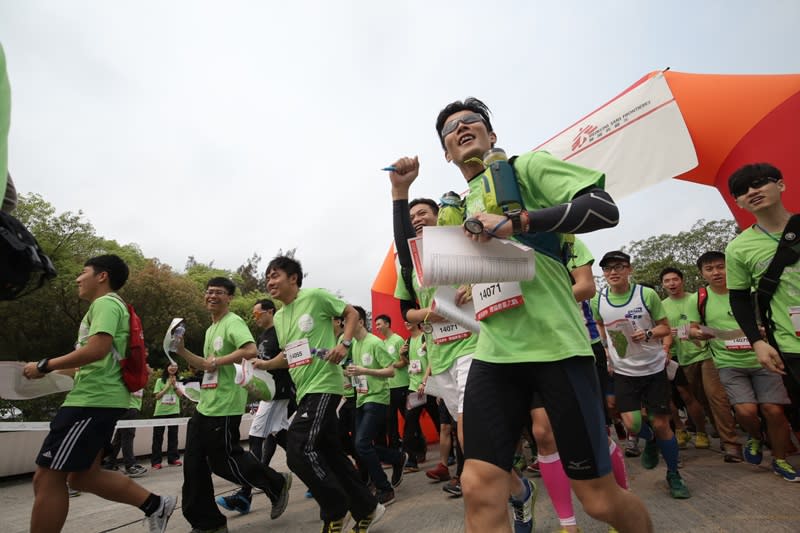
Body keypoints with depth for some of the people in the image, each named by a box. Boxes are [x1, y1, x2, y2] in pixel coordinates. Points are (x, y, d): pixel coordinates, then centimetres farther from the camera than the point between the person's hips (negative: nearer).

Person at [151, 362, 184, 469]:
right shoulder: (160, 381, 2)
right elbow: (156, 396, -4)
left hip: (174, 411, 2)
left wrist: (174, 385, -13)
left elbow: (181, 395, -1)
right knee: (158, 436, 2)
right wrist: (167, 386, -12)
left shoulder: (178, 381, 7)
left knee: (173, 435, 6)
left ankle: (172, 458, 14)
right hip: (160, 412, -1)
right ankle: (155, 461, 7)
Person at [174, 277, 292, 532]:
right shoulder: (211, 329, 16)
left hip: (225, 407, -9)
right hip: (205, 405, 9)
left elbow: (251, 350, -29)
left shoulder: (233, 322, -13)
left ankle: (277, 484, 20)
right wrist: (182, 351, 13)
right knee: (194, 463, 10)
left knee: (224, 460, -1)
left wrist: (218, 360, -19)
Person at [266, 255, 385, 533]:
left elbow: (352, 313, -1)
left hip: (324, 385, -8)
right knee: (331, 453, 10)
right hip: (305, 390, 8)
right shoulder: (278, 317, 16)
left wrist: (344, 344, -14)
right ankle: (367, 509, 26)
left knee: (299, 448, -17)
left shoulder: (316, 296, -7)